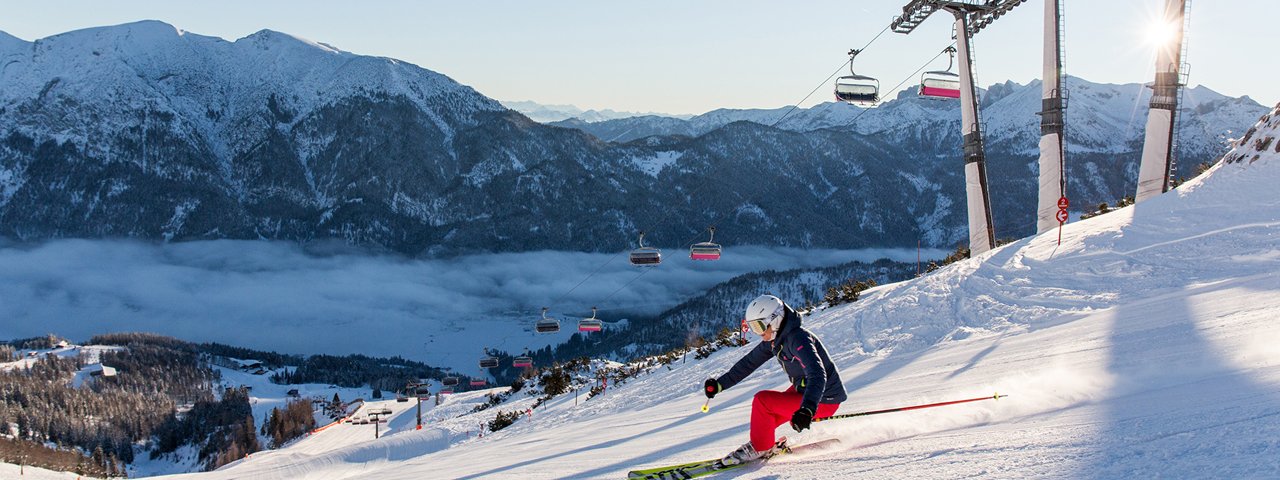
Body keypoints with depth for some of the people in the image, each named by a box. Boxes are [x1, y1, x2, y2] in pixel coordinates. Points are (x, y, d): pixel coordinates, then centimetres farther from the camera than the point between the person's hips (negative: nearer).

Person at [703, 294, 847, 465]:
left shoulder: (798, 339, -27)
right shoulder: (774, 339, 1)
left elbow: (817, 375, -39)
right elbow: (749, 362, 12)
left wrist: (807, 409, -53)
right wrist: (720, 384, 7)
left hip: (823, 400, -9)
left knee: (762, 401, -15)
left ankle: (760, 448, 2)